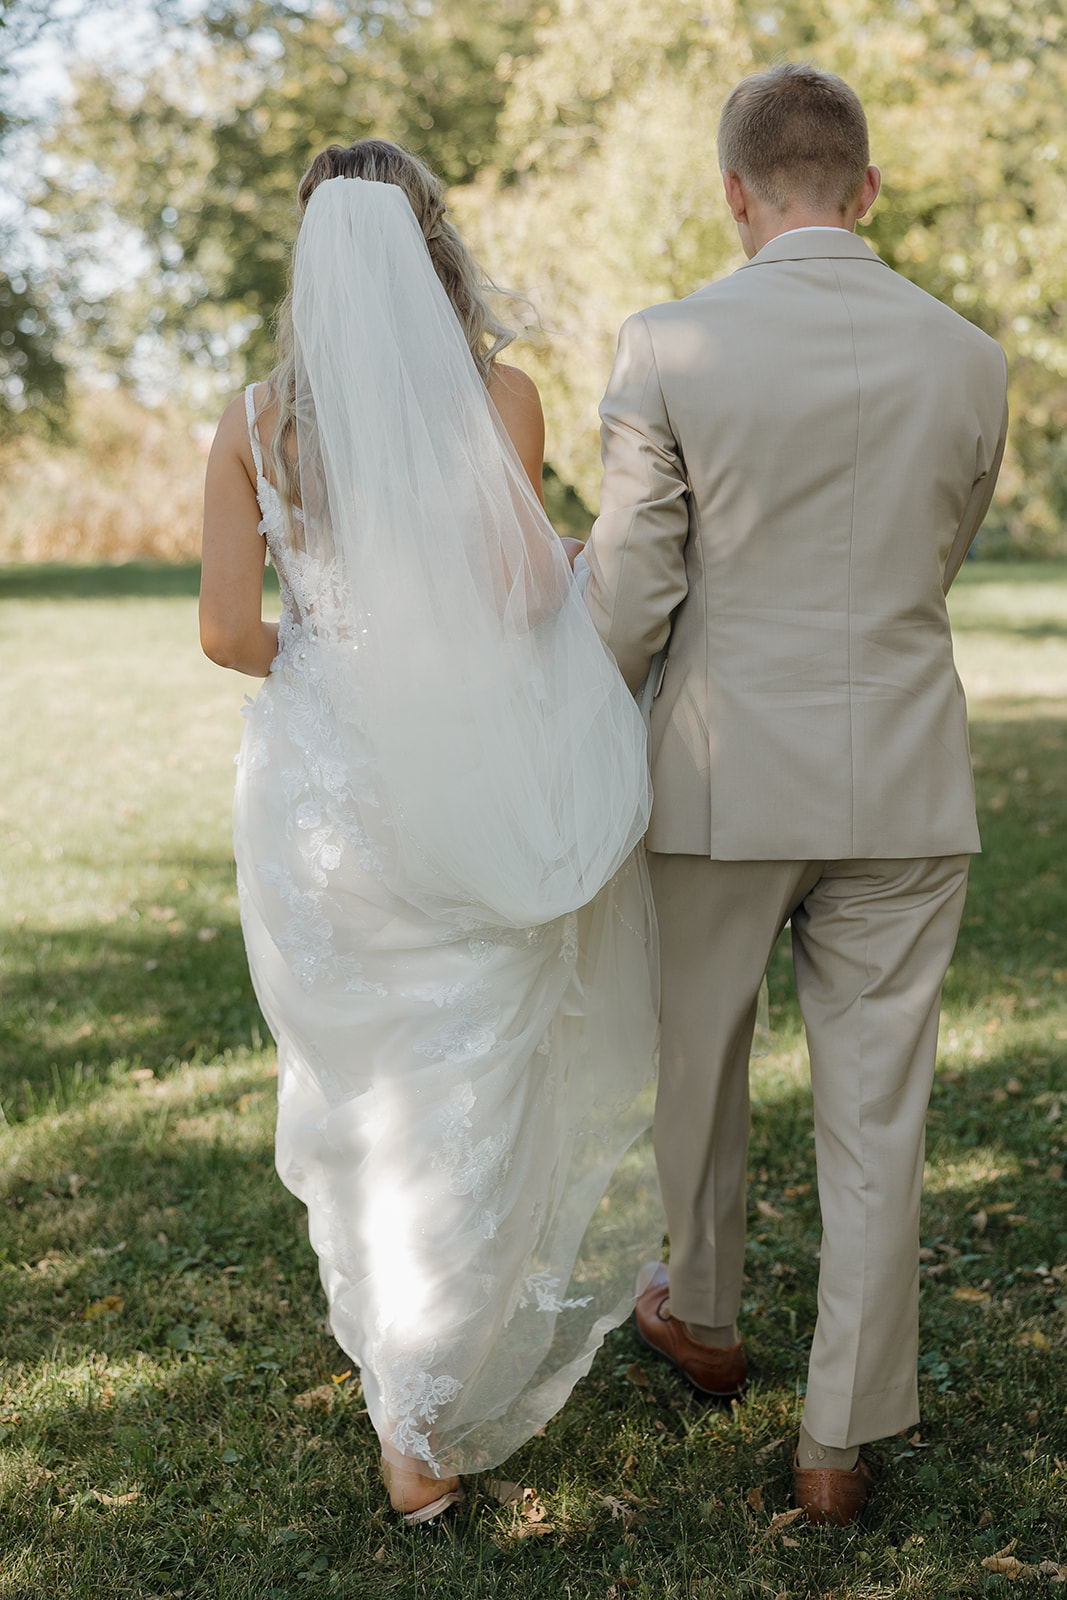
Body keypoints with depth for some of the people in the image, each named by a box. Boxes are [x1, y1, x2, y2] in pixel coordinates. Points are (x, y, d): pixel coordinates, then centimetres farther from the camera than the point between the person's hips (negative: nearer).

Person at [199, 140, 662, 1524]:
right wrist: (558, 563, 6)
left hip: (318, 777, 2)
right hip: (467, 781, -2)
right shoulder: (499, 396, -7)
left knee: (353, 1077, 21)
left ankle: (392, 1339, 37)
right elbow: (513, 594, -16)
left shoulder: (257, 422, -1)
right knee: (462, 1097, 10)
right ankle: (422, 1423, 16)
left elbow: (229, 628, -8)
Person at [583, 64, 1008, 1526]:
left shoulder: (668, 349, -10)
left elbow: (631, 600, -9)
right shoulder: (968, 362, 0)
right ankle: (841, 1441, 16)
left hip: (724, 783, -1)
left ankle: (703, 1319, 42)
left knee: (695, 1065, 21)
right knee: (875, 1116, 8)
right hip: (905, 789, 2)